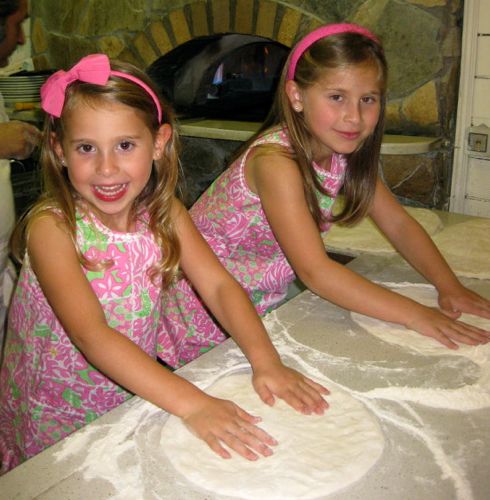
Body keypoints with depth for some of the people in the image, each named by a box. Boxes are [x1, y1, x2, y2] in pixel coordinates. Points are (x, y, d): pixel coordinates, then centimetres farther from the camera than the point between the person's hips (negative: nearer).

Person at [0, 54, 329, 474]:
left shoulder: (164, 213, -7)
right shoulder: (52, 226, -22)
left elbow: (219, 285, -12)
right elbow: (91, 335, -31)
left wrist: (266, 361, -28)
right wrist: (193, 404, -40)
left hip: (135, 398, 3)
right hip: (55, 423, -3)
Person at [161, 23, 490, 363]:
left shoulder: (345, 150, -7)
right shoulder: (275, 160, -31)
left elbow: (398, 223, 0)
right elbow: (314, 271, -36)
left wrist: (449, 286, -13)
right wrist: (413, 314, -35)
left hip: (270, 299, 6)